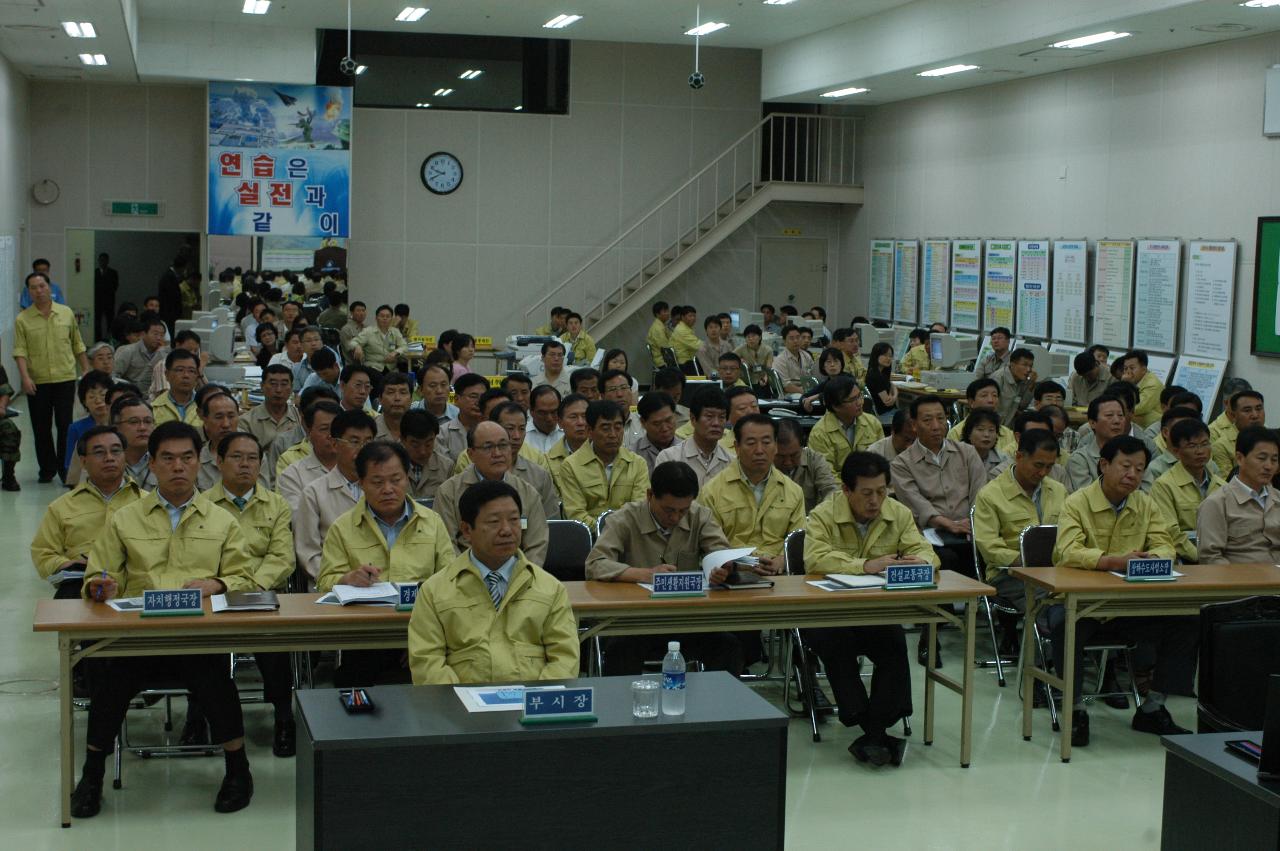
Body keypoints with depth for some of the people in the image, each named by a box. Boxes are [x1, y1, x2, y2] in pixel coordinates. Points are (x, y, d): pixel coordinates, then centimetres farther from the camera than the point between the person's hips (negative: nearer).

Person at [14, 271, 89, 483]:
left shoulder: (67, 313, 5)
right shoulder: (22, 320, 0)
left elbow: (78, 346, 13)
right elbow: (20, 351, -6)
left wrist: (87, 371, 10)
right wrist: (25, 377, -19)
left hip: (65, 378, 0)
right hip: (37, 382, 0)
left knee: (65, 425, -3)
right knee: (41, 428, 6)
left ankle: (65, 469, 7)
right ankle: (47, 469, 19)